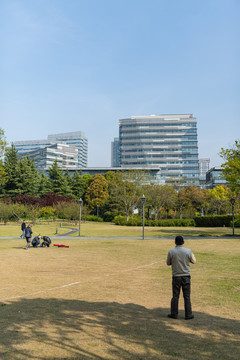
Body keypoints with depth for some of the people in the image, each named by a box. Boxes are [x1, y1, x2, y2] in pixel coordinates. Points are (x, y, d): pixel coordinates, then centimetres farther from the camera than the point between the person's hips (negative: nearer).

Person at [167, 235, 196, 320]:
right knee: (187, 296, 9)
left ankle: (174, 314, 18)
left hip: (176, 277, 0)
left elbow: (168, 263, 3)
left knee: (175, 296, 10)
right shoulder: (188, 251, -8)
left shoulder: (171, 252, -8)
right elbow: (194, 261, 6)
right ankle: (188, 314, 15)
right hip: (186, 276, 0)